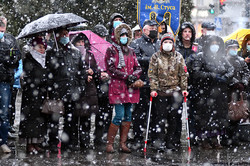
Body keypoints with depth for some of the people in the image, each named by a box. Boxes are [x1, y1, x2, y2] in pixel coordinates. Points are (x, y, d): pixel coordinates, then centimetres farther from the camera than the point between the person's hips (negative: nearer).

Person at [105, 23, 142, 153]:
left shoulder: (130, 51, 17)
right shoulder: (112, 50, 1)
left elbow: (138, 68, 16)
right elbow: (111, 68, -8)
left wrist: (134, 75, -7)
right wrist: (126, 76, -13)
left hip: (130, 88, 6)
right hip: (117, 86, -6)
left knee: (128, 116, 5)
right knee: (119, 116, -12)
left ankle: (123, 144, 11)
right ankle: (109, 144, -4)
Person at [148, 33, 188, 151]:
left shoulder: (178, 57, 8)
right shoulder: (156, 57, 3)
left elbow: (183, 74, 9)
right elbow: (152, 74, 0)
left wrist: (184, 88, 2)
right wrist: (153, 89, -8)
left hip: (175, 92, 2)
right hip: (160, 92, -2)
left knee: (173, 117, 4)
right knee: (160, 117, -5)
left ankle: (170, 142, 13)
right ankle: (159, 142, -1)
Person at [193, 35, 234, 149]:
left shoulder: (222, 58, 15)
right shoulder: (201, 57, 0)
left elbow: (231, 69, 8)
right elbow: (196, 73, -10)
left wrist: (225, 78, -12)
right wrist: (212, 76, -15)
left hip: (220, 93, 5)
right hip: (206, 92, -4)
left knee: (219, 113, 3)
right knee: (205, 114, -6)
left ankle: (214, 139, 12)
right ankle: (204, 140, 3)